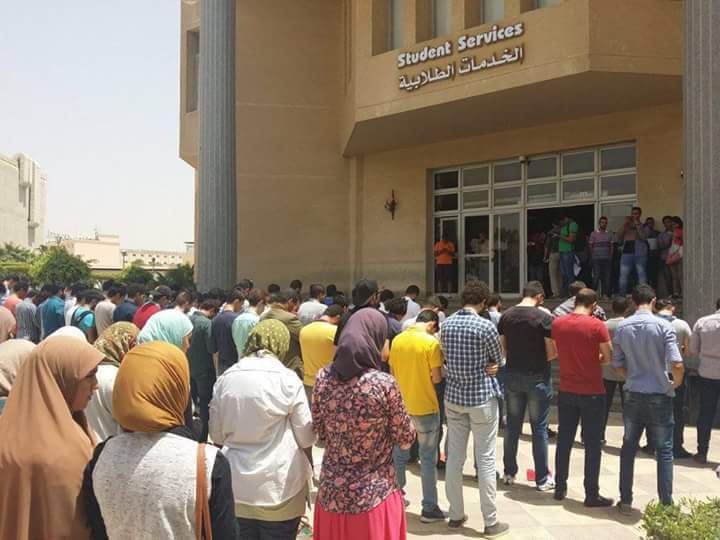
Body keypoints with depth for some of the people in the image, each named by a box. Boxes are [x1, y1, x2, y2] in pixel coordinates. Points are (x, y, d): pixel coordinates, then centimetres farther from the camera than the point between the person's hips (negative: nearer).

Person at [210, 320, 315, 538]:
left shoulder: (225, 378, -2)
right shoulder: (288, 379, -12)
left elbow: (216, 435, 9)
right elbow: (307, 438, -5)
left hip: (236, 488, 3)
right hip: (279, 490, -3)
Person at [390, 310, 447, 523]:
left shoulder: (397, 340, 2)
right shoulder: (431, 342, -15)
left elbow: (392, 373, 9)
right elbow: (436, 378, -15)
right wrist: (430, 375, 5)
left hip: (401, 405, 5)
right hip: (425, 406, -5)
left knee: (399, 455, 18)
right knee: (428, 459, 5)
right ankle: (429, 508, 11)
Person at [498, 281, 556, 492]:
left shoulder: (506, 316, 1)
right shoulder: (543, 318, -13)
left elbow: (502, 348, 6)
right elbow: (552, 353, -11)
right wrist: (539, 358, 9)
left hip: (512, 376, 4)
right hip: (537, 377, -4)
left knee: (512, 426, 14)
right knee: (539, 428, 5)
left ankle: (509, 474, 23)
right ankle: (542, 479, 13)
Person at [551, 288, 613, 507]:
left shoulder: (557, 324, -1)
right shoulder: (597, 326, -14)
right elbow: (609, 357, -10)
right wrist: (593, 360, 8)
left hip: (566, 391, 4)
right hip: (592, 392, -4)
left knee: (564, 440, 15)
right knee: (592, 444, 5)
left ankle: (560, 488, 24)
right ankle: (592, 495, 9)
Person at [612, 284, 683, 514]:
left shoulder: (622, 327, 0)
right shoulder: (663, 326, -11)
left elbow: (617, 364, 4)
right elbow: (677, 364, -18)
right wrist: (676, 383, 2)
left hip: (633, 395, 3)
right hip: (659, 396, -3)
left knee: (628, 447, 13)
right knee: (664, 450, 9)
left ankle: (626, 501, 17)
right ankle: (666, 503, 12)